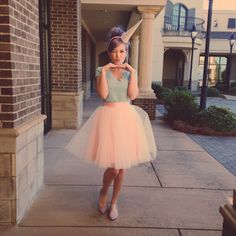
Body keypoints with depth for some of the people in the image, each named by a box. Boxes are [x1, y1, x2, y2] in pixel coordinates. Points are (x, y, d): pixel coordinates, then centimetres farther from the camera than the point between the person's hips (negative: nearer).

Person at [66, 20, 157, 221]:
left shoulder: (130, 72, 9)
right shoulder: (102, 71, 3)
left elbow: (133, 95, -6)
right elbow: (103, 94, -11)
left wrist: (132, 72, -7)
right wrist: (104, 71, -12)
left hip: (126, 117, 3)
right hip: (109, 117, -2)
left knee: (122, 165, 7)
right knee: (113, 165, -5)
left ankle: (114, 203, 27)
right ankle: (103, 193, 28)